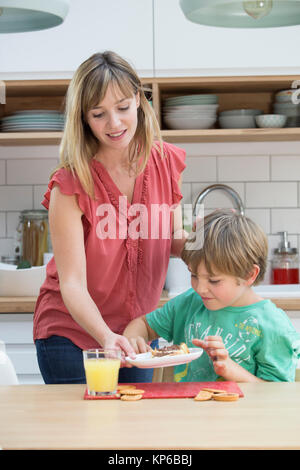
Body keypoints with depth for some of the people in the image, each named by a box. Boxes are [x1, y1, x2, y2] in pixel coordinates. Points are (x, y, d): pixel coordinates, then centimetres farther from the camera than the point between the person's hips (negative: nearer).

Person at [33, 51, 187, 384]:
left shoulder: (166, 162, -7)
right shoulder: (70, 184, -21)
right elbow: (72, 283, -24)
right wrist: (105, 336, -39)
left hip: (137, 330, 4)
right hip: (72, 332, -4)